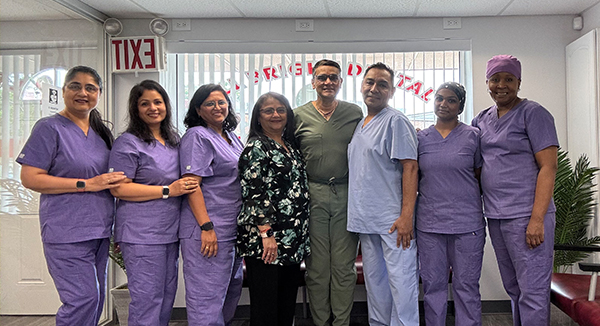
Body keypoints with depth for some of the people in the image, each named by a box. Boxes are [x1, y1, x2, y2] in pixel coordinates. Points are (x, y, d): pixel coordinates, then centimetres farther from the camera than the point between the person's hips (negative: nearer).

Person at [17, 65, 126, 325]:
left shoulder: (101, 132, 15)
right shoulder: (50, 128, -6)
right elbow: (30, 178, -13)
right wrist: (87, 184, -17)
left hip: (99, 229, 7)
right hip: (67, 232, -7)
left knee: (96, 298, 12)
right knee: (84, 298, -11)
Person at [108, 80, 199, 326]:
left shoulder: (174, 141, 15)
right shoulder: (129, 142, -7)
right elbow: (118, 188, -15)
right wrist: (168, 190, -17)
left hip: (171, 231, 8)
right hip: (141, 234, -7)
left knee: (167, 298, 15)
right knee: (147, 300, -4)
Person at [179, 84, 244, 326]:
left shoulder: (231, 137, 16)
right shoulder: (197, 137, -9)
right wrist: (206, 227, -24)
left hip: (234, 229, 9)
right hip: (209, 231, -9)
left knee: (232, 287, 19)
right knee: (208, 295, -4)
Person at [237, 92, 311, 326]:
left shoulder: (290, 146, 15)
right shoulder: (257, 146, -7)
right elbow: (253, 193, -15)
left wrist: (301, 237, 17)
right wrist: (265, 233, -20)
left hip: (293, 241, 8)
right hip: (265, 240, -7)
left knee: (288, 306, 14)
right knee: (265, 307, 1)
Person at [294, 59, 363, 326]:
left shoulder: (355, 113, 8)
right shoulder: (299, 116, 5)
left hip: (347, 195, 1)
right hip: (312, 196, 0)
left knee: (344, 266, 7)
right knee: (317, 266, 6)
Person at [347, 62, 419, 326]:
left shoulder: (395, 121, -7)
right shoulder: (359, 125, 16)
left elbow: (410, 167, -14)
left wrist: (406, 216, -21)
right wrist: (355, 213, 16)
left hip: (393, 220, -8)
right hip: (366, 219, 8)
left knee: (401, 281, -2)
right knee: (374, 281, 16)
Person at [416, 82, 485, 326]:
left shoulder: (473, 136, 3)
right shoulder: (421, 138, 8)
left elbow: (481, 177, 7)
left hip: (466, 223, -2)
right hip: (429, 223, 2)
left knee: (466, 286, 4)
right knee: (432, 284, 9)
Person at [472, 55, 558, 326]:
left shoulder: (533, 113, -5)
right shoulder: (482, 119, 14)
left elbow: (548, 167, -11)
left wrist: (537, 219, -19)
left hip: (526, 217, -6)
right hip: (495, 217, 7)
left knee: (532, 293, -3)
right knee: (513, 290, 16)